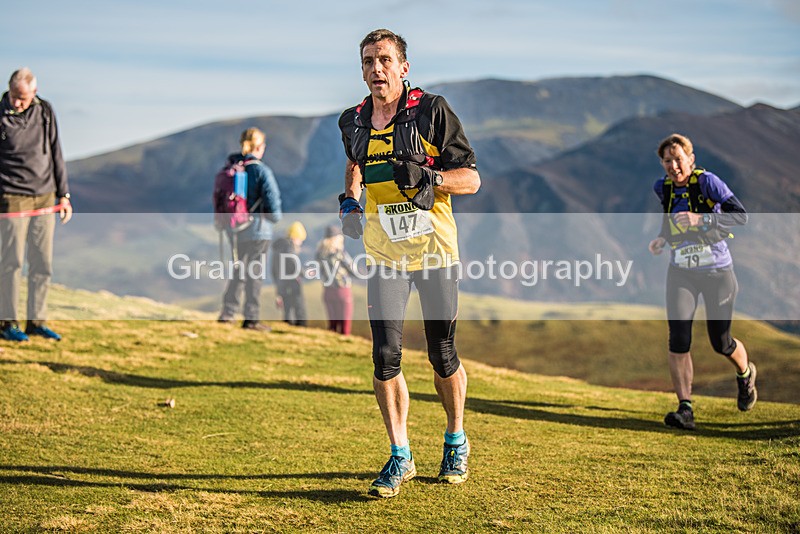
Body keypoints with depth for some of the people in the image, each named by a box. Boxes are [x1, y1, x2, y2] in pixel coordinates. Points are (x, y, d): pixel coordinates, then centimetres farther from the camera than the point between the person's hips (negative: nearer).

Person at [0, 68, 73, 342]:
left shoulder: (45, 111, 7)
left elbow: (55, 154, 14)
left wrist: (64, 195, 12)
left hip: (45, 198, 4)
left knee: (43, 263, 5)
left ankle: (37, 321, 14)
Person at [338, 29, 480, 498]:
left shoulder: (432, 111, -7)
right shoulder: (354, 122, 6)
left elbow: (471, 179, -7)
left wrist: (427, 177, -24)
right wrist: (349, 201, 10)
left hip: (435, 250, -3)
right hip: (385, 254, 3)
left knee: (443, 354, 6)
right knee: (386, 354, -5)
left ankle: (457, 442, 28)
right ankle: (401, 458, 7)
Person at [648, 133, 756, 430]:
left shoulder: (707, 182, -15)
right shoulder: (662, 189, 1)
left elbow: (741, 216, -22)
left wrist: (701, 219, -32)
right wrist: (662, 239, 2)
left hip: (717, 272, -3)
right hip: (681, 274, 3)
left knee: (721, 343, 7)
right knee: (678, 339, -14)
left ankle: (745, 374, 42)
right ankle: (685, 409, -11)